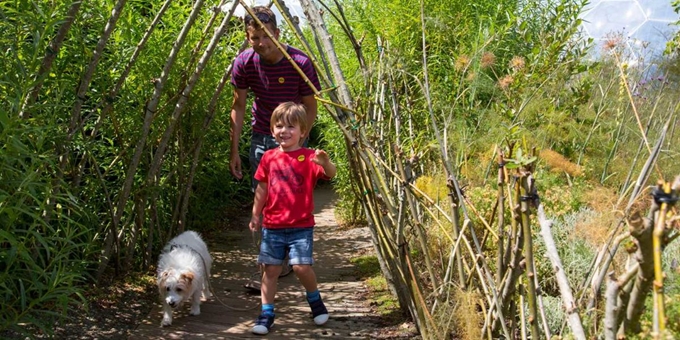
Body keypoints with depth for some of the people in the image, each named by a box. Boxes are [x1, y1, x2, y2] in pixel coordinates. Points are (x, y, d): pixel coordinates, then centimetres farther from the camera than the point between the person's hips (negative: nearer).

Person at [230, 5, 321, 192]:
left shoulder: (300, 63, -23)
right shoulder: (244, 62, -14)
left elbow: (311, 108, -12)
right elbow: (238, 107, -4)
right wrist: (234, 151, -6)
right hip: (260, 137, 3)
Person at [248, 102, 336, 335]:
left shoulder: (309, 158, -7)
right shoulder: (269, 158, 4)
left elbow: (330, 174, -24)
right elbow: (262, 189, 12)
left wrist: (326, 163, -46)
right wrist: (255, 215, 14)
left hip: (301, 226, -3)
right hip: (272, 226, 3)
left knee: (302, 267, -8)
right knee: (271, 269, 6)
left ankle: (315, 300, 21)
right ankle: (266, 313, 17)